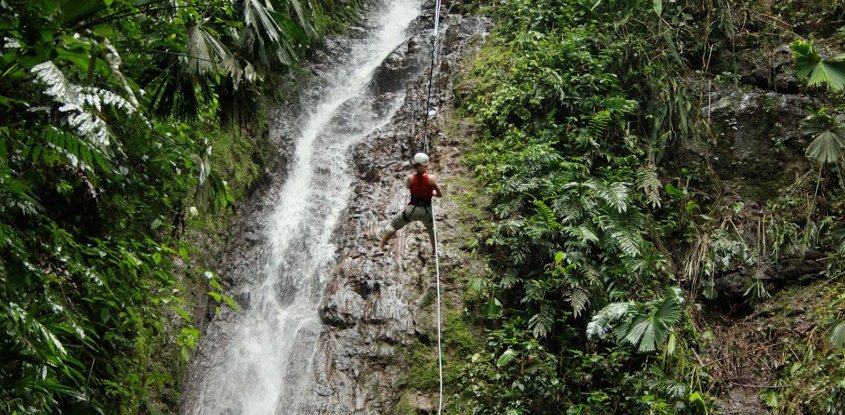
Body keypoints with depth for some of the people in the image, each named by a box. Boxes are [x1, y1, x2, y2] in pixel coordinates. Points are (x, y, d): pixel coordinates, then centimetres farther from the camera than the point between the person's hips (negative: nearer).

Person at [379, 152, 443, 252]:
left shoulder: (410, 178, -8)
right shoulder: (431, 178, -10)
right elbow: (440, 195, -2)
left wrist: (415, 172, 16)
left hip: (412, 209, -1)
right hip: (426, 210, 1)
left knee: (392, 225, 13)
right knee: (431, 228, 32)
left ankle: (380, 248, 4)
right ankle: (435, 250, 37)